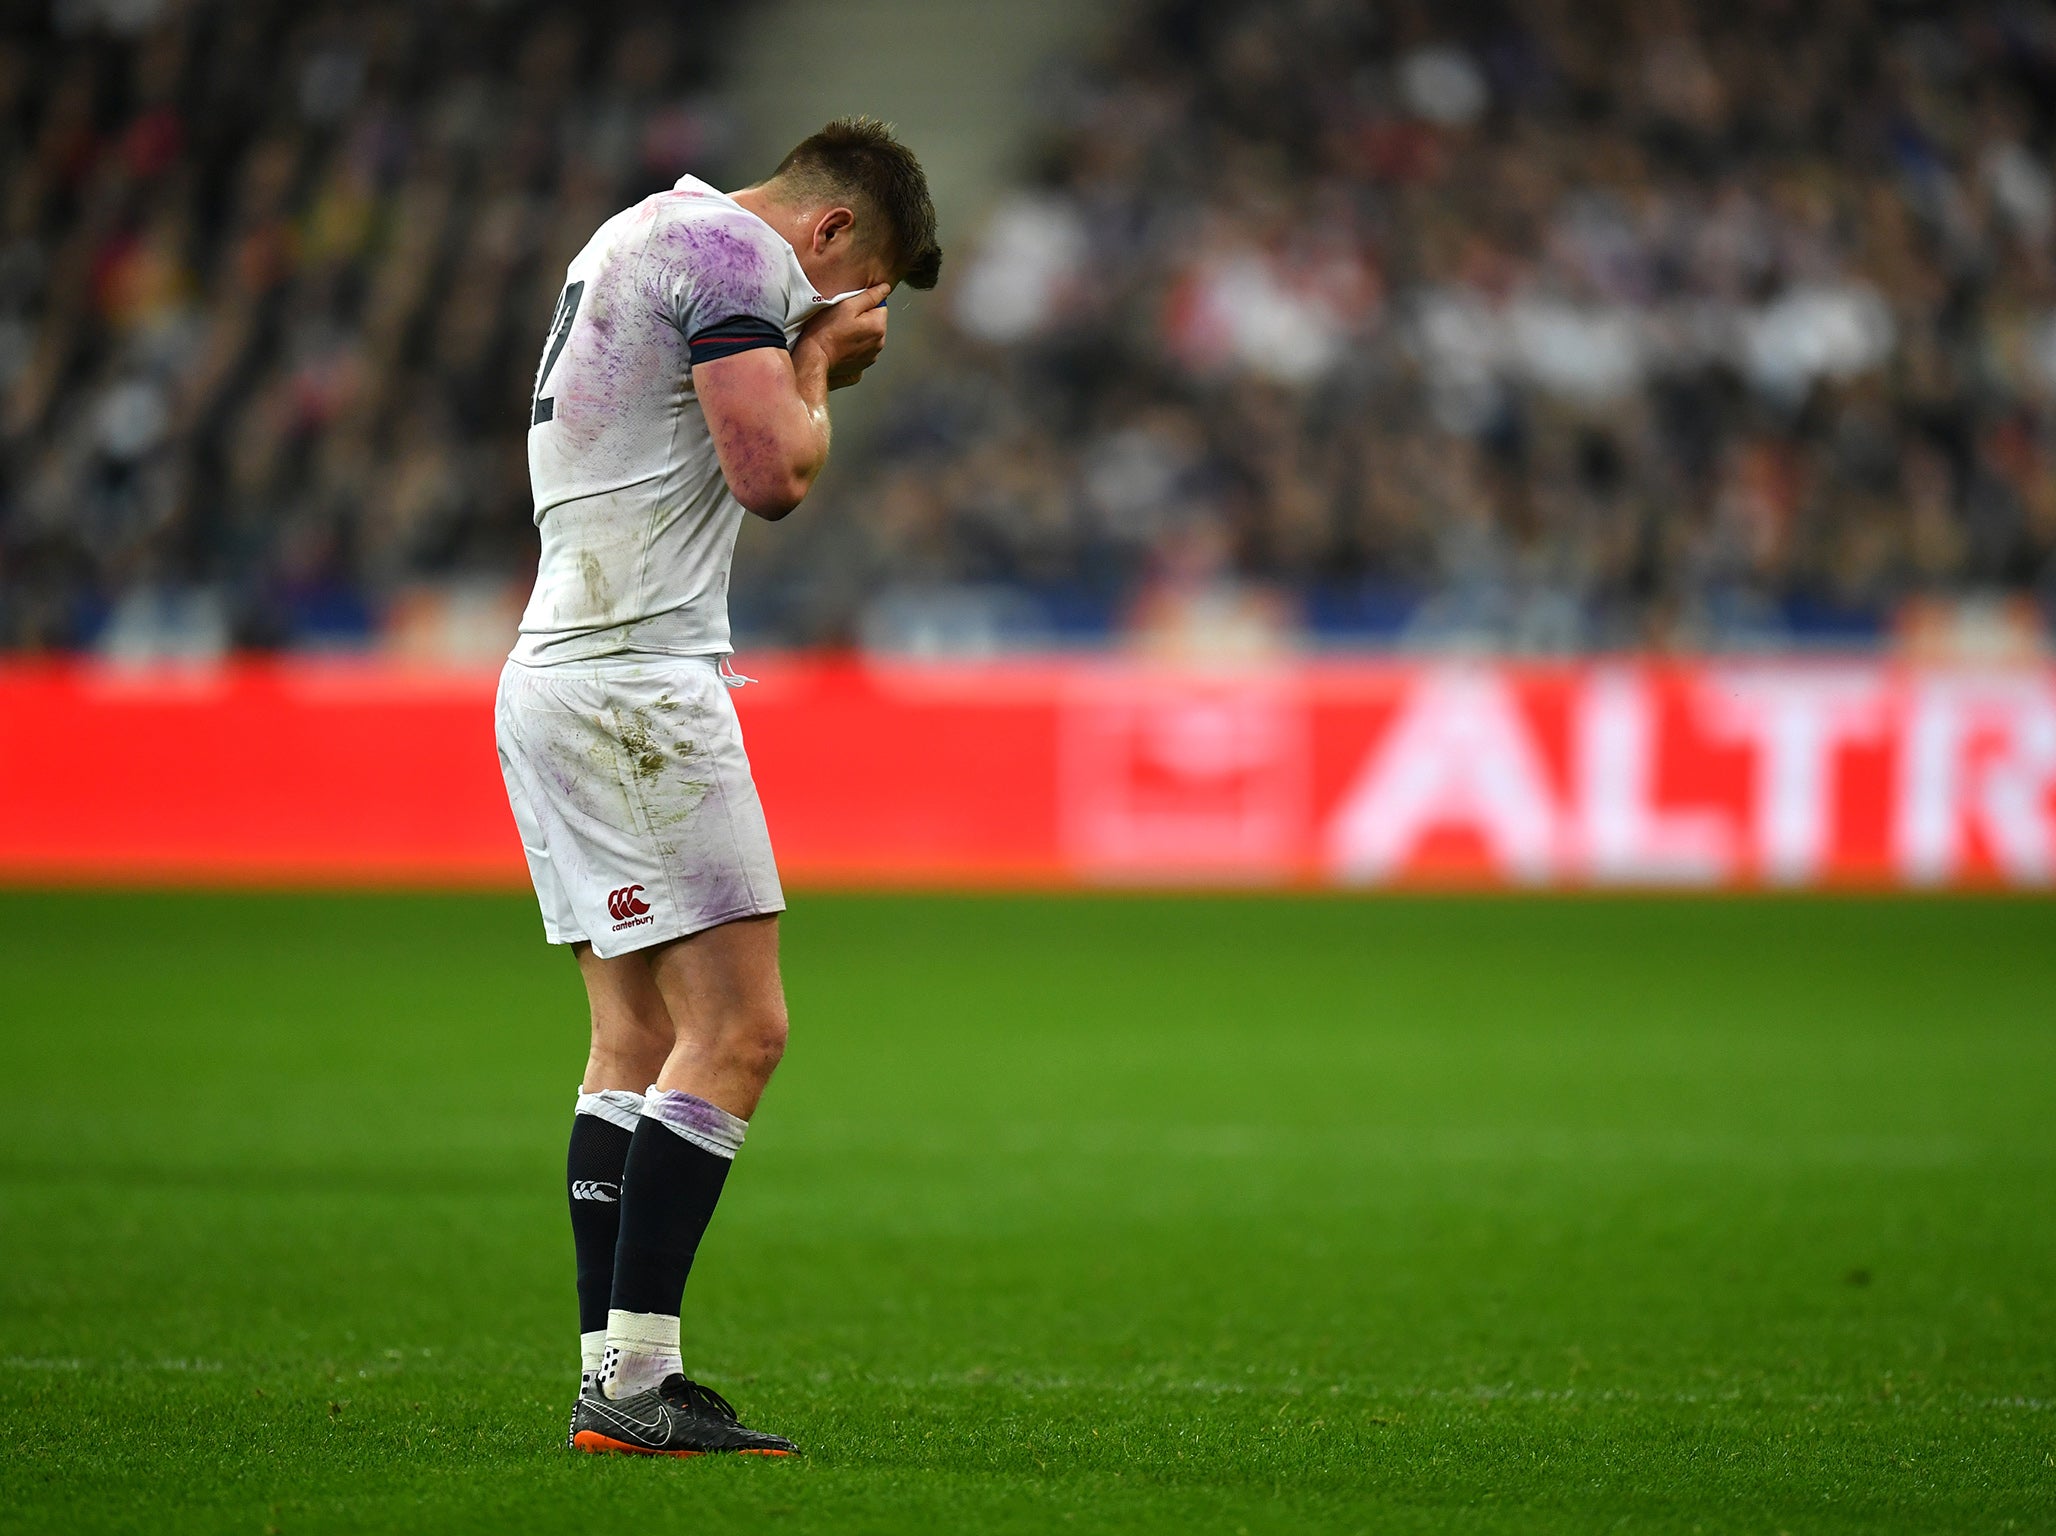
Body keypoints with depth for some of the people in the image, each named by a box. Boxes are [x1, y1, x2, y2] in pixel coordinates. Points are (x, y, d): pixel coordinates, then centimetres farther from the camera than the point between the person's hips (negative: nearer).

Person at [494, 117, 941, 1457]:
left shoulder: (637, 237, 23)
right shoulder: (736, 248, -8)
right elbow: (773, 473, -16)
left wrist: (811, 371, 19)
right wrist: (816, 369, 2)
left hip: (552, 677, 10)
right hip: (637, 680, -10)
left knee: (638, 1037, 9)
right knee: (737, 1027, -10)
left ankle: (612, 1379, 6)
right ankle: (636, 1374, -14)